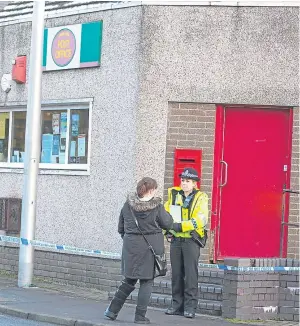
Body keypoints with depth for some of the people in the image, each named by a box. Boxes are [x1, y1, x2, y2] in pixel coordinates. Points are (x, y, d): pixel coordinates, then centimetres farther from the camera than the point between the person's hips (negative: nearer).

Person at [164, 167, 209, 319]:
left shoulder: (200, 198, -4)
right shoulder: (174, 195, 9)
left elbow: (201, 220, -16)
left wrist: (182, 226, -23)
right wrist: (166, 229, 5)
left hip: (191, 240, -4)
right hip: (176, 239, 4)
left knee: (191, 274, -5)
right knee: (176, 274, 8)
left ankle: (190, 306, 0)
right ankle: (177, 305, 16)